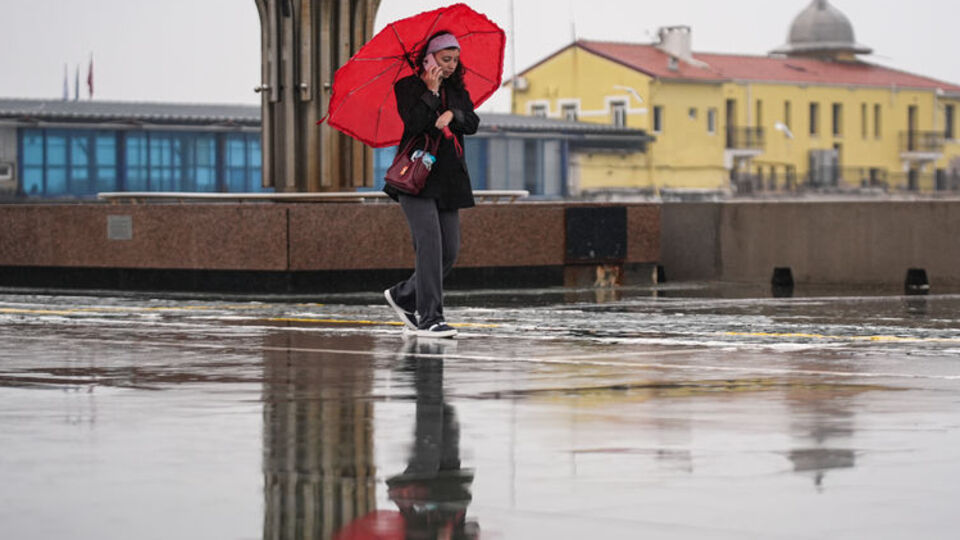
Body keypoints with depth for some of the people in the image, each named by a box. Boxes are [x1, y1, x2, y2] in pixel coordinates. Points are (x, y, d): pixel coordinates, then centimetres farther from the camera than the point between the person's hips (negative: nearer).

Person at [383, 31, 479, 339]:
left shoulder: (457, 89, 16)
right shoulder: (407, 87, -1)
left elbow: (473, 124, 5)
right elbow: (412, 124, -15)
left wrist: (452, 114, -12)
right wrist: (431, 92, -15)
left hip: (448, 180, 6)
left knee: (450, 251, 2)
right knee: (430, 243, -17)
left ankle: (402, 296, 22)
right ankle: (429, 319, -18)